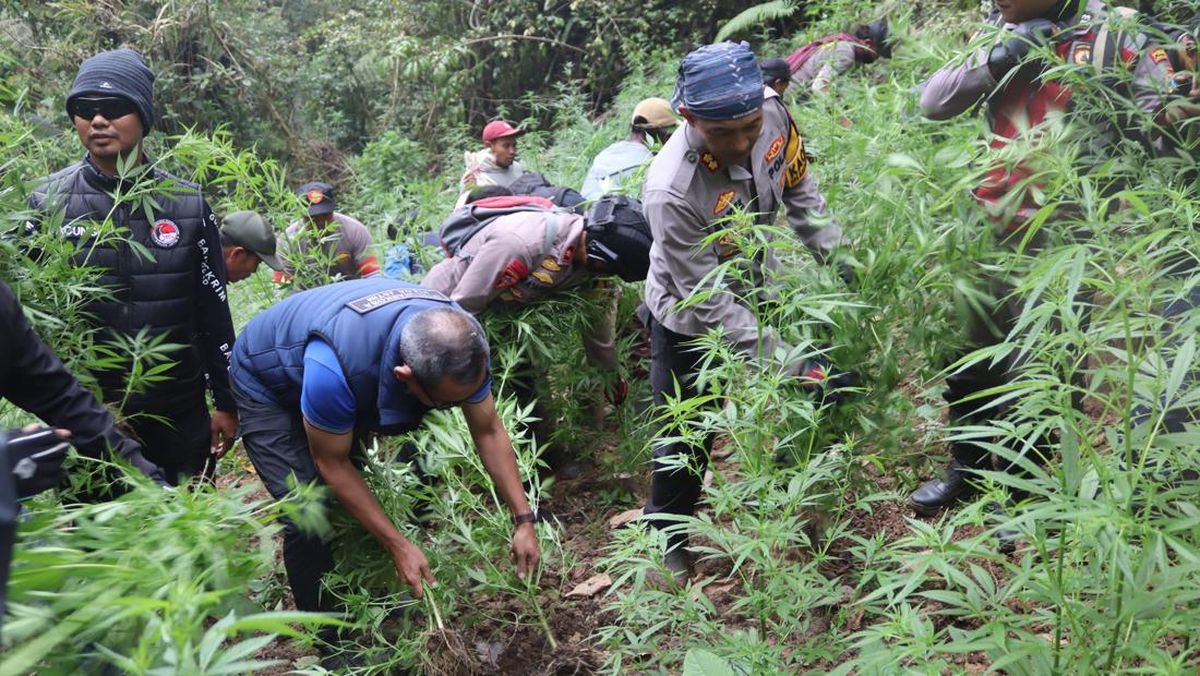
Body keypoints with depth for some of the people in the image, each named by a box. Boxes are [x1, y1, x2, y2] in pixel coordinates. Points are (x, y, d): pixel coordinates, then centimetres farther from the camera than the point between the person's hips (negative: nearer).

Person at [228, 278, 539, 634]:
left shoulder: (461, 340, -29)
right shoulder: (334, 368, -45)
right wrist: (398, 546, -25)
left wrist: (523, 520, -20)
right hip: (266, 384, -5)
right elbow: (332, 464, -28)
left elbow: (489, 431, -15)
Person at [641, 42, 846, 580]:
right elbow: (711, 306, -30)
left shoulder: (773, 111, -22)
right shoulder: (671, 191, -39)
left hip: (757, 292, 6)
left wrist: (836, 253, -6)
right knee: (687, 437, 7)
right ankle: (668, 544, 32)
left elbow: (797, 187, 1)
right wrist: (792, 366, -31)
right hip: (692, 320, -5)